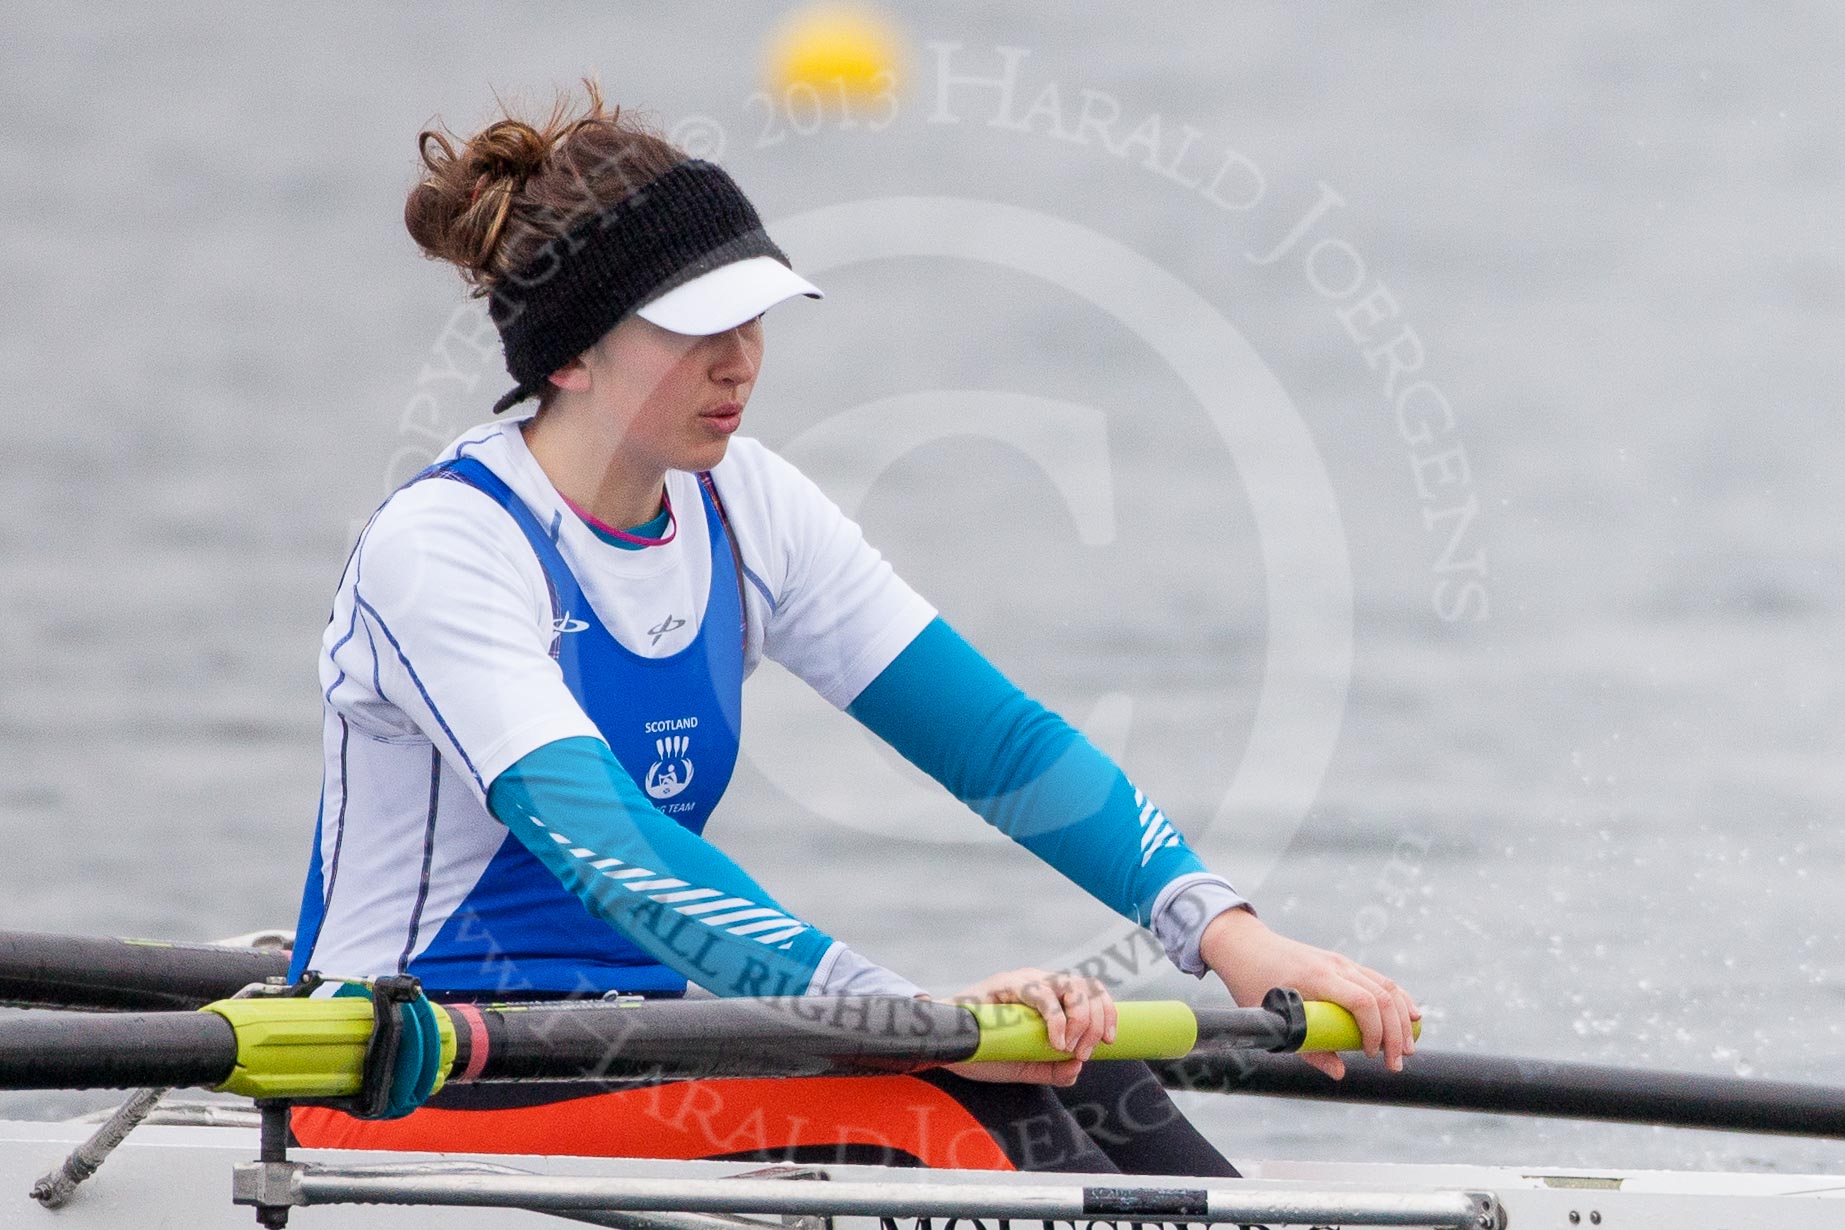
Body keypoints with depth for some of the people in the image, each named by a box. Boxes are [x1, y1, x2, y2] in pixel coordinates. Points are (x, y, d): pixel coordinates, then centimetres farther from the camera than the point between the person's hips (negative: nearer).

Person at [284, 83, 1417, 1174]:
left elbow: (998, 738, 1)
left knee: (1061, 1063, -18)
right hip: (410, 1097, -7)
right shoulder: (442, 547, -18)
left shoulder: (741, 509, 5)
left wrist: (1227, 933, -15)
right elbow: (599, 844, -32)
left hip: (635, 1041, 7)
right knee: (917, 1107, -30)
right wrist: (915, 1015, -42)